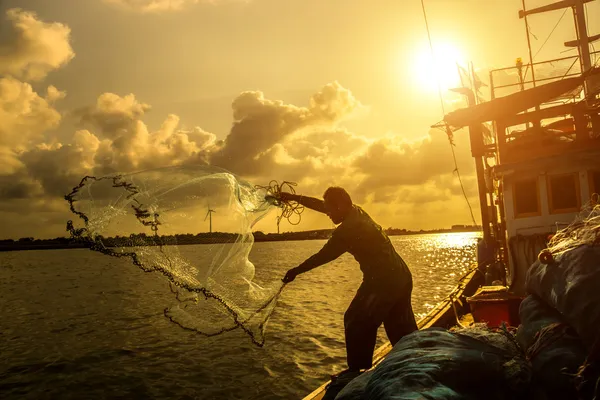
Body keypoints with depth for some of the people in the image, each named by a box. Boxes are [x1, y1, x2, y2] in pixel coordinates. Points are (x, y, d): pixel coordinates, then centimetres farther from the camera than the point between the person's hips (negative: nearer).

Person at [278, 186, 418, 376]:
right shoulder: (357, 212, 7)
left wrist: (296, 271, 0)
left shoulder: (348, 229, -19)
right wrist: (293, 197, 19)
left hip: (383, 280, -9)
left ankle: (356, 370, 10)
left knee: (356, 322, 3)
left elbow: (322, 256, -12)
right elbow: (320, 205, 15)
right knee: (402, 329, 18)